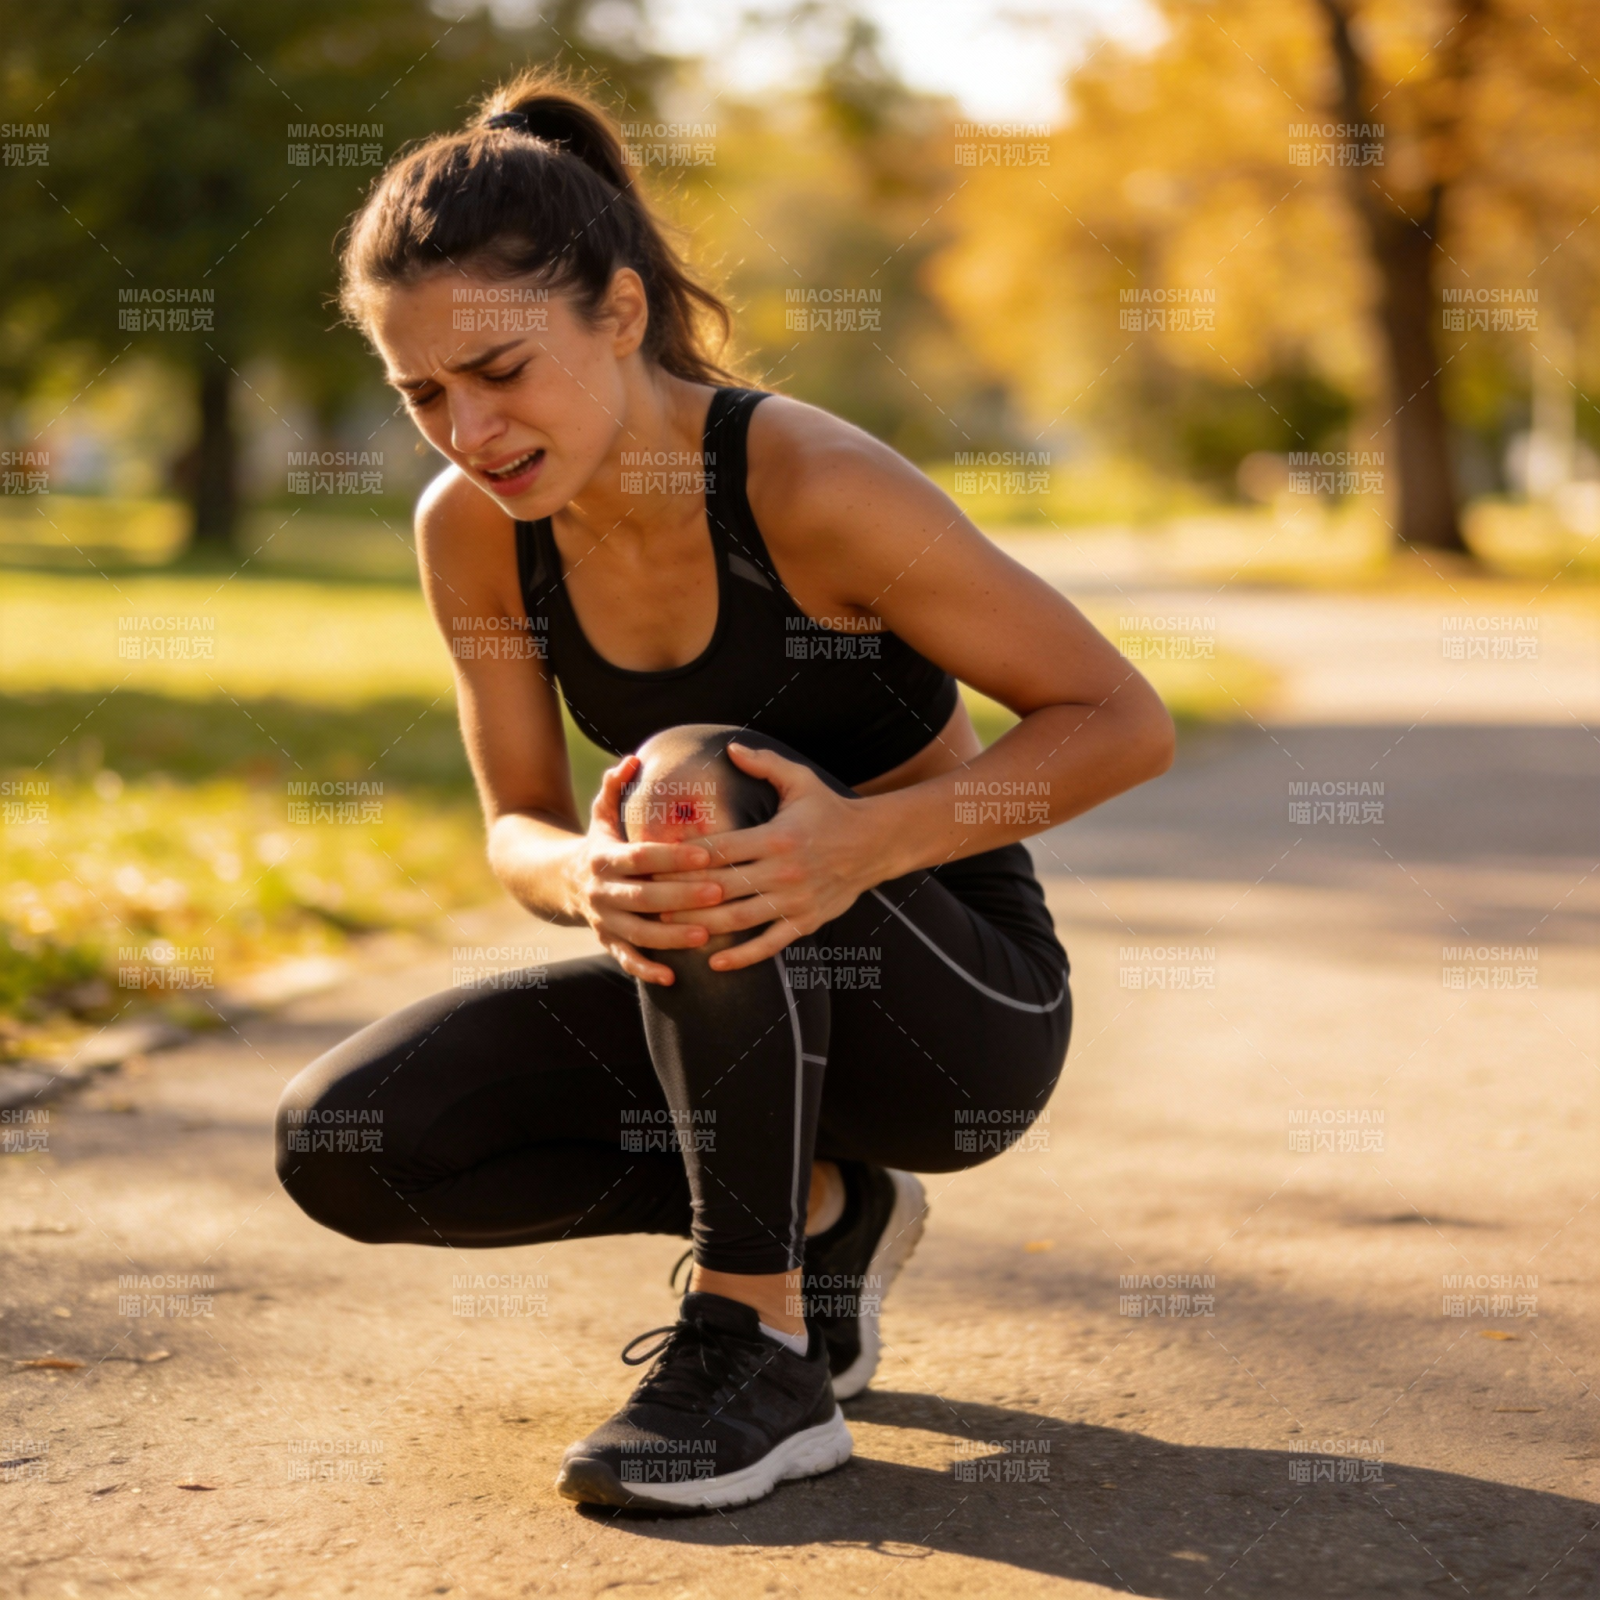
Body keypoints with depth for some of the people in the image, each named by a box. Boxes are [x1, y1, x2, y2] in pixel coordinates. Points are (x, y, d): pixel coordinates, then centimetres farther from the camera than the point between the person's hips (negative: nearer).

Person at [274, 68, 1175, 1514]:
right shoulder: (471, 528, -9)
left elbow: (1125, 723, -19)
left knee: (703, 787, -35)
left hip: (971, 1007, -6)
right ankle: (816, 1211, 6)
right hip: (743, 1006, 6)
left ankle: (763, 1353, -21)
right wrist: (591, 879, -28)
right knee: (347, 1142, -13)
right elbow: (520, 830, -2)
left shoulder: (807, 482, -25)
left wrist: (870, 838, -35)